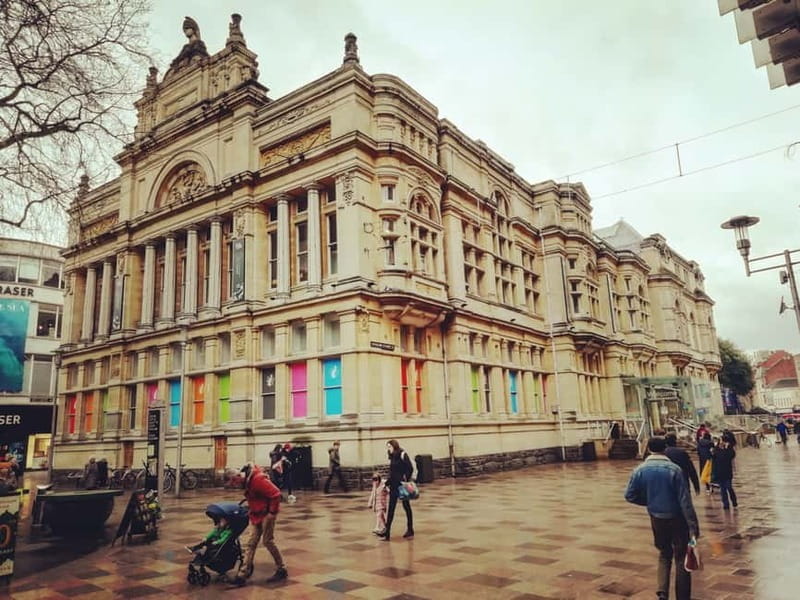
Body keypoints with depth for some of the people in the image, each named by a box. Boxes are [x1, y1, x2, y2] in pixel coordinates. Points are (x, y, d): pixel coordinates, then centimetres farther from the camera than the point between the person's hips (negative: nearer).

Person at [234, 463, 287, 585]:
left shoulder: (258, 479, -26)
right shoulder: (247, 480, 3)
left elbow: (275, 494, -27)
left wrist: (272, 512, -21)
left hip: (266, 514, -8)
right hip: (256, 514, 9)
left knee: (268, 541, 0)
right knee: (250, 543, 5)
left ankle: (282, 570, 16)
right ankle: (243, 574, 8)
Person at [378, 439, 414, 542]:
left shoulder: (402, 455, -12)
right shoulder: (392, 457, 10)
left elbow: (410, 468, -18)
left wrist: (406, 480, -22)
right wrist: (387, 483, 13)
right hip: (394, 485, 7)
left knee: (406, 507, 7)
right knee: (391, 508, 4)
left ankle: (410, 530, 19)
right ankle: (387, 531, 6)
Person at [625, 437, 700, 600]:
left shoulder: (640, 470, -6)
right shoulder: (674, 469, -15)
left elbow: (630, 496, -3)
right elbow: (685, 500, -16)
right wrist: (693, 525, -12)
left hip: (657, 518, 3)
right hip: (677, 518, -3)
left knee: (664, 554, 21)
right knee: (681, 557, 12)